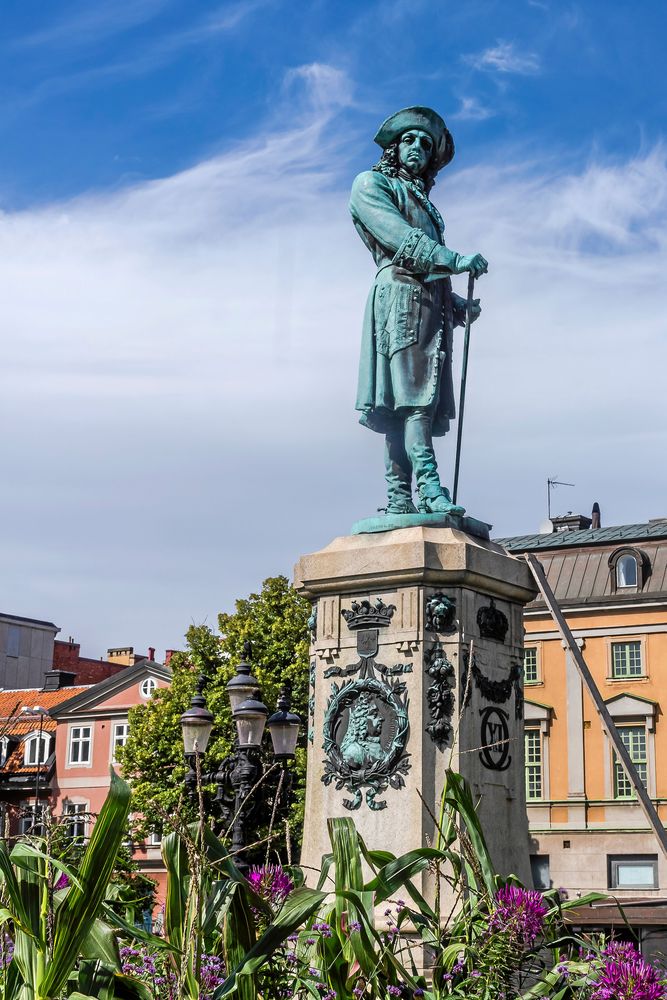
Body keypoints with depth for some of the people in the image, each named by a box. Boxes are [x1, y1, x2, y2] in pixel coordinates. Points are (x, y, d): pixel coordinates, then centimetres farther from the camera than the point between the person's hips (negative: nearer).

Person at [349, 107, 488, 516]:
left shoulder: (424, 202, 32)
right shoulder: (371, 183, 9)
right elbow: (399, 238, -9)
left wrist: (458, 305, 10)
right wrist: (455, 260, -19)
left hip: (432, 305, 7)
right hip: (400, 295, -7)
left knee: (409, 401, -2)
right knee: (412, 392, -19)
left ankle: (399, 497, -9)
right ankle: (428, 486, -30)